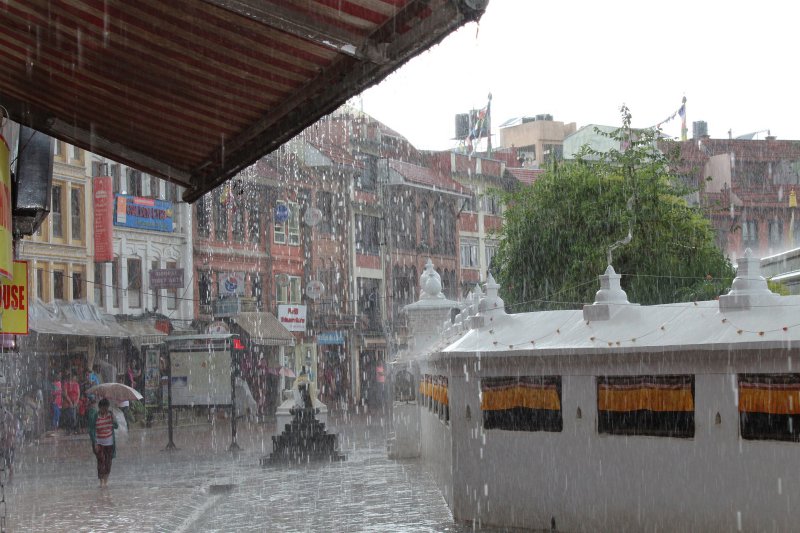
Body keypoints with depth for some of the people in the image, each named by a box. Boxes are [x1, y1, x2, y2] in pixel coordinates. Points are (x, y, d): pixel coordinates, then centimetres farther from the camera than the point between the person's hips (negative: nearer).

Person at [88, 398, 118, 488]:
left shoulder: (110, 414, -3)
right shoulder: (95, 416, -13)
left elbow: (116, 426, -2)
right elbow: (92, 430, -10)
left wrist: (113, 419, -21)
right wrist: (95, 443, -14)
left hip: (109, 442, 3)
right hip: (99, 442, -3)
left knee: (108, 461, 7)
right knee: (101, 460, -9)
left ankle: (106, 480, 22)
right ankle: (101, 481, 0)